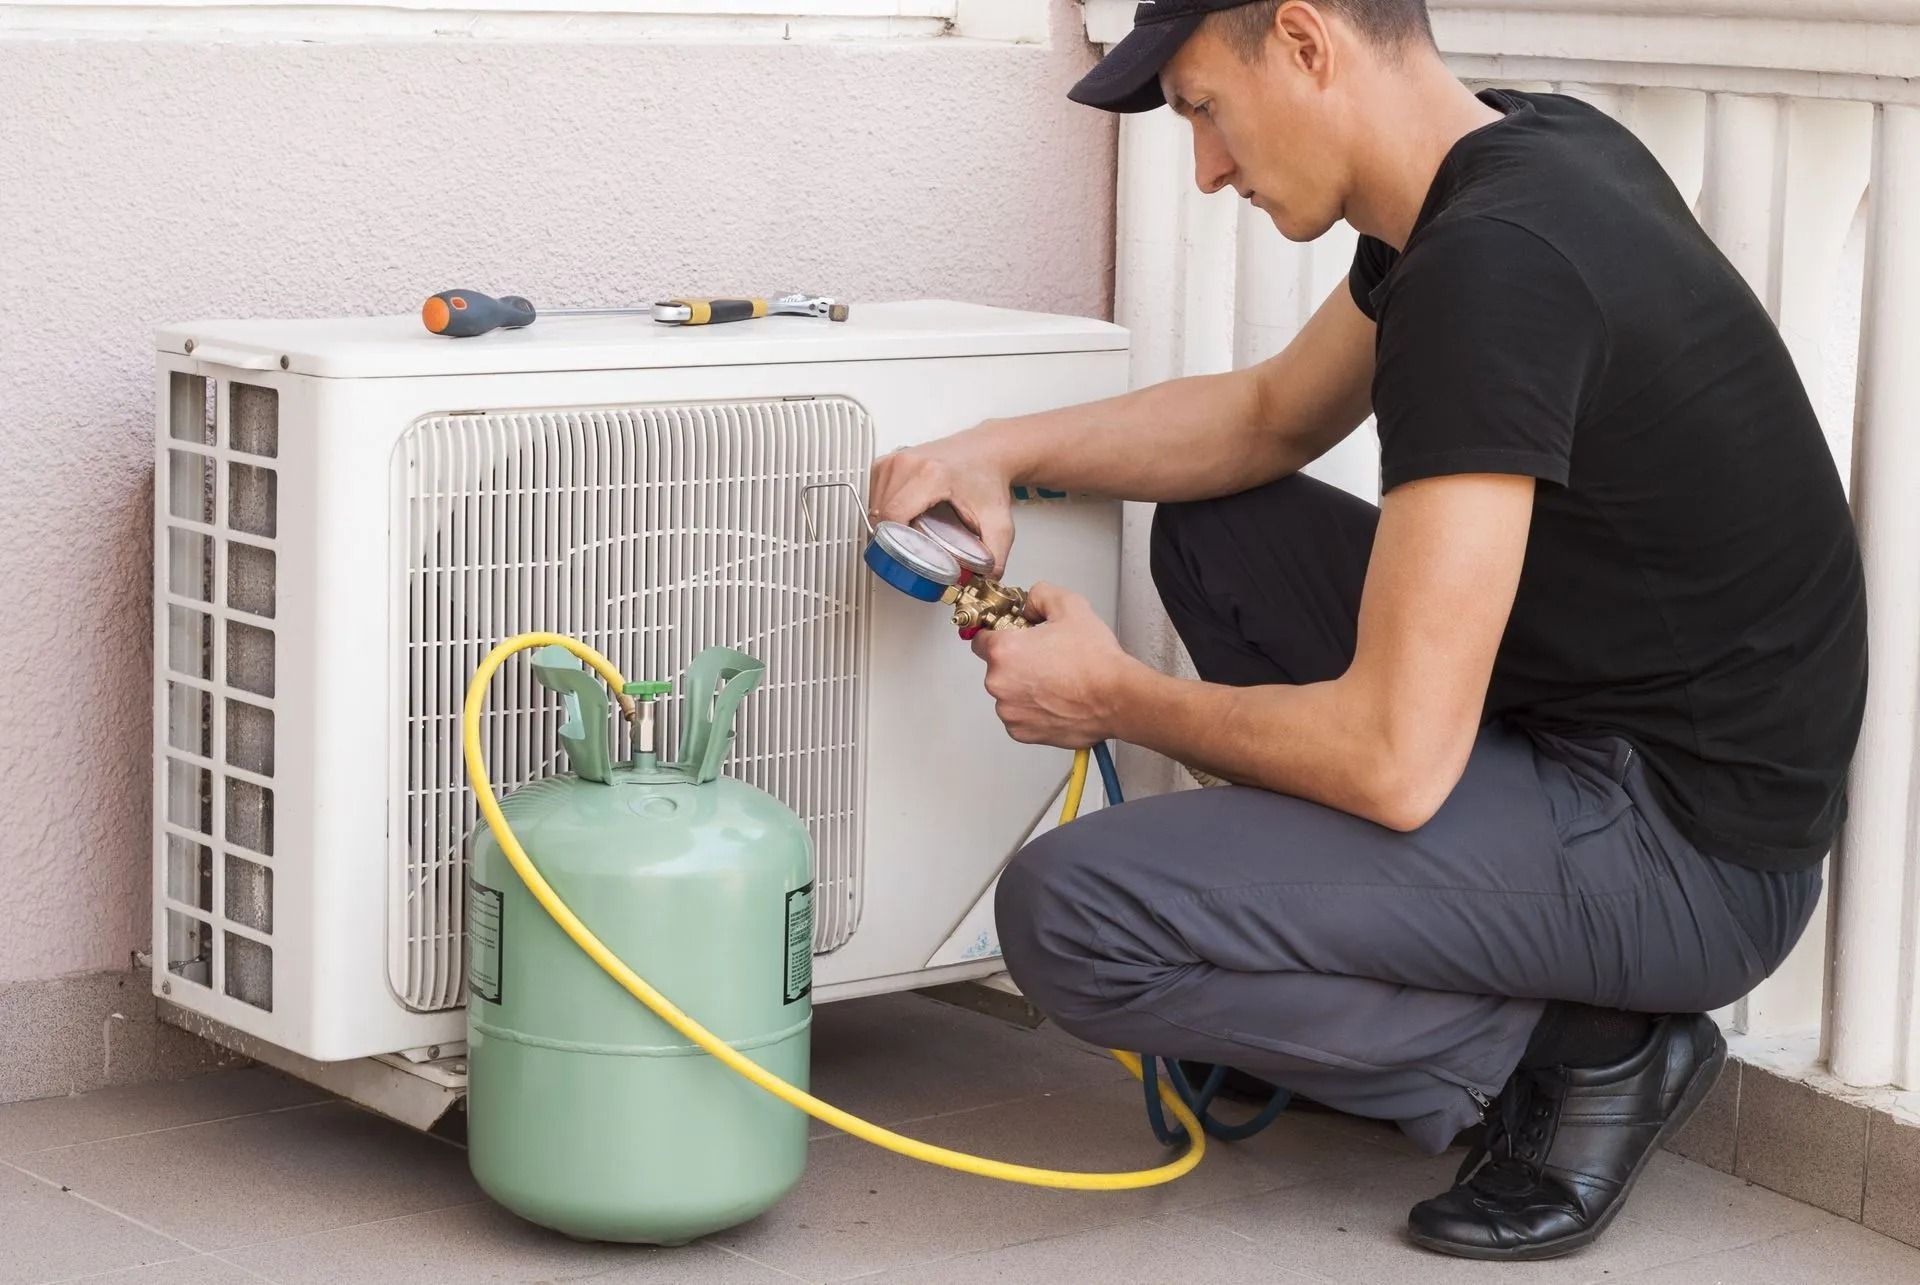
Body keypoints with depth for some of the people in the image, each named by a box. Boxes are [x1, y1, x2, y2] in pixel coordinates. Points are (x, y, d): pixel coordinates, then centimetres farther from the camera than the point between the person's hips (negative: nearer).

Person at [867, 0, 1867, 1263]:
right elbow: (1272, 416, 23)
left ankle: (1573, 1050, -4)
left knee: (1068, 913, -19)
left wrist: (1116, 699, -9)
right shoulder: (1515, 153, 4)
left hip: (1684, 855, -10)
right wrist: (1002, 451, 9)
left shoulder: (1494, 264, -26)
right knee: (1215, 526, 19)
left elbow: (1397, 761, -26)